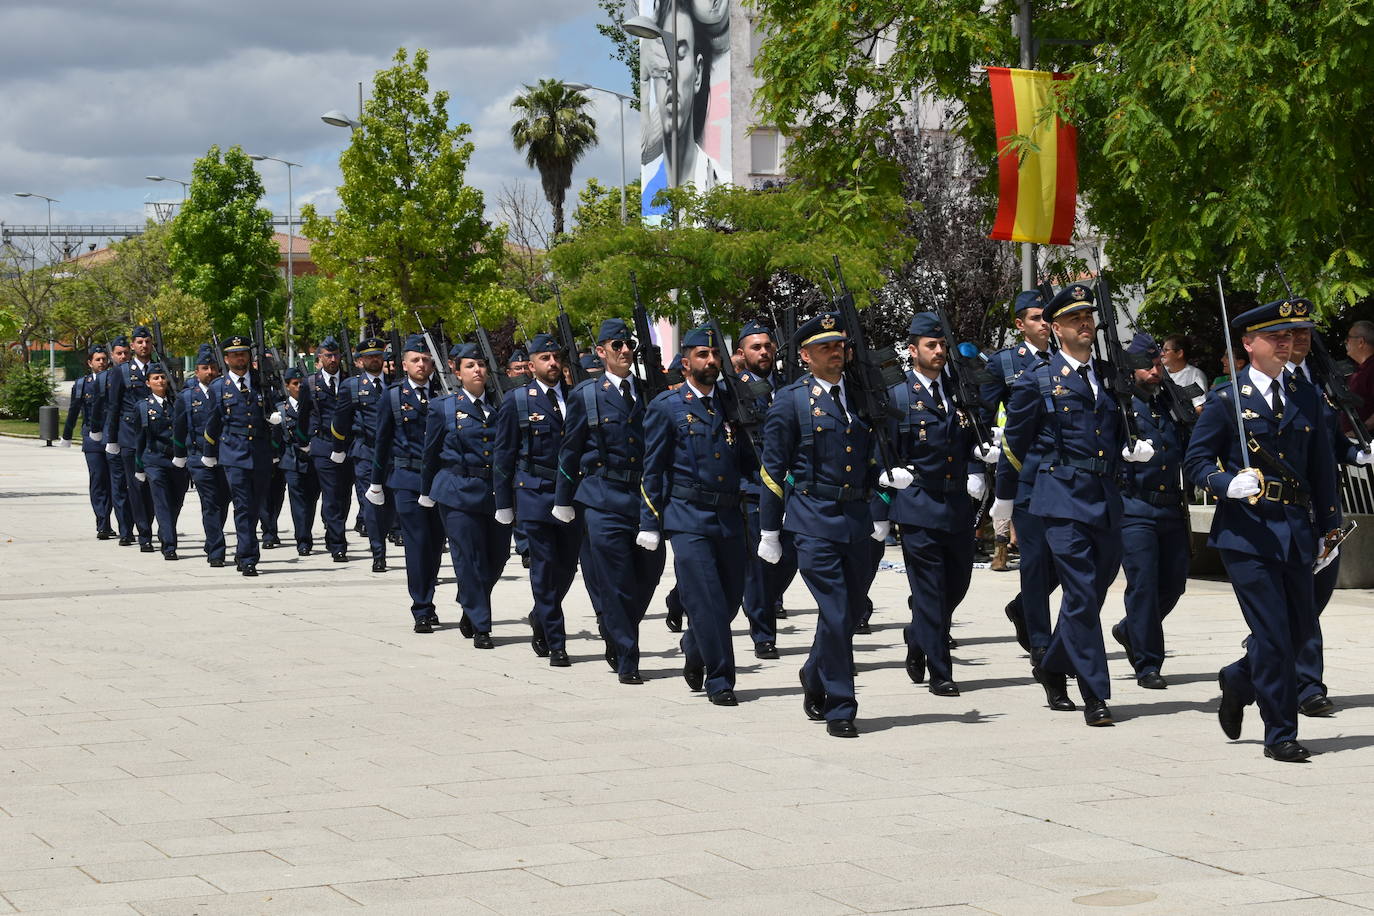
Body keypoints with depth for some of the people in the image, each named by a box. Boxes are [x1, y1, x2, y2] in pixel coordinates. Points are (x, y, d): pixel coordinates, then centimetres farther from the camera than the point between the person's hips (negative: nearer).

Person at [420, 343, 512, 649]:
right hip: (459, 494, -3)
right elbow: (431, 454, 8)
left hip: (497, 494, 3)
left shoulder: (499, 405, 9)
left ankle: (471, 611, 31)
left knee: (497, 557, 6)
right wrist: (427, 493, 11)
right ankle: (480, 627, 5)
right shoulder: (443, 408, 2)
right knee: (470, 560, -3)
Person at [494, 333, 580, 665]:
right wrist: (504, 503, 1)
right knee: (544, 566, -3)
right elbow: (504, 454, 3)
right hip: (534, 493, -3)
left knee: (567, 566, 7)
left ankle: (541, 618, 34)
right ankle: (556, 644, 3)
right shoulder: (517, 400, 1)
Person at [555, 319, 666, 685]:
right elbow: (570, 450, 6)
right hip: (603, 500, -3)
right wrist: (563, 501, 6)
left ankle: (618, 638, 29)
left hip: (645, 497, 3)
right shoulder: (585, 394, 3)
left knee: (649, 574, 3)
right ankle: (626, 661, 3)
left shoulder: (647, 393, 12)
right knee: (616, 583, -6)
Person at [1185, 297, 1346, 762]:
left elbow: (1322, 467, 16)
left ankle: (1237, 681, 35)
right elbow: (1196, 460, -2)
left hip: (1295, 532, 5)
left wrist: (1327, 528, 13)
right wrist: (1229, 484, -22)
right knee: (1273, 634, -8)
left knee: (1300, 628, 8)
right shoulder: (1226, 400, -1)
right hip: (1246, 530, -5)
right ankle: (1280, 735, 3)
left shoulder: (1304, 399, 12)